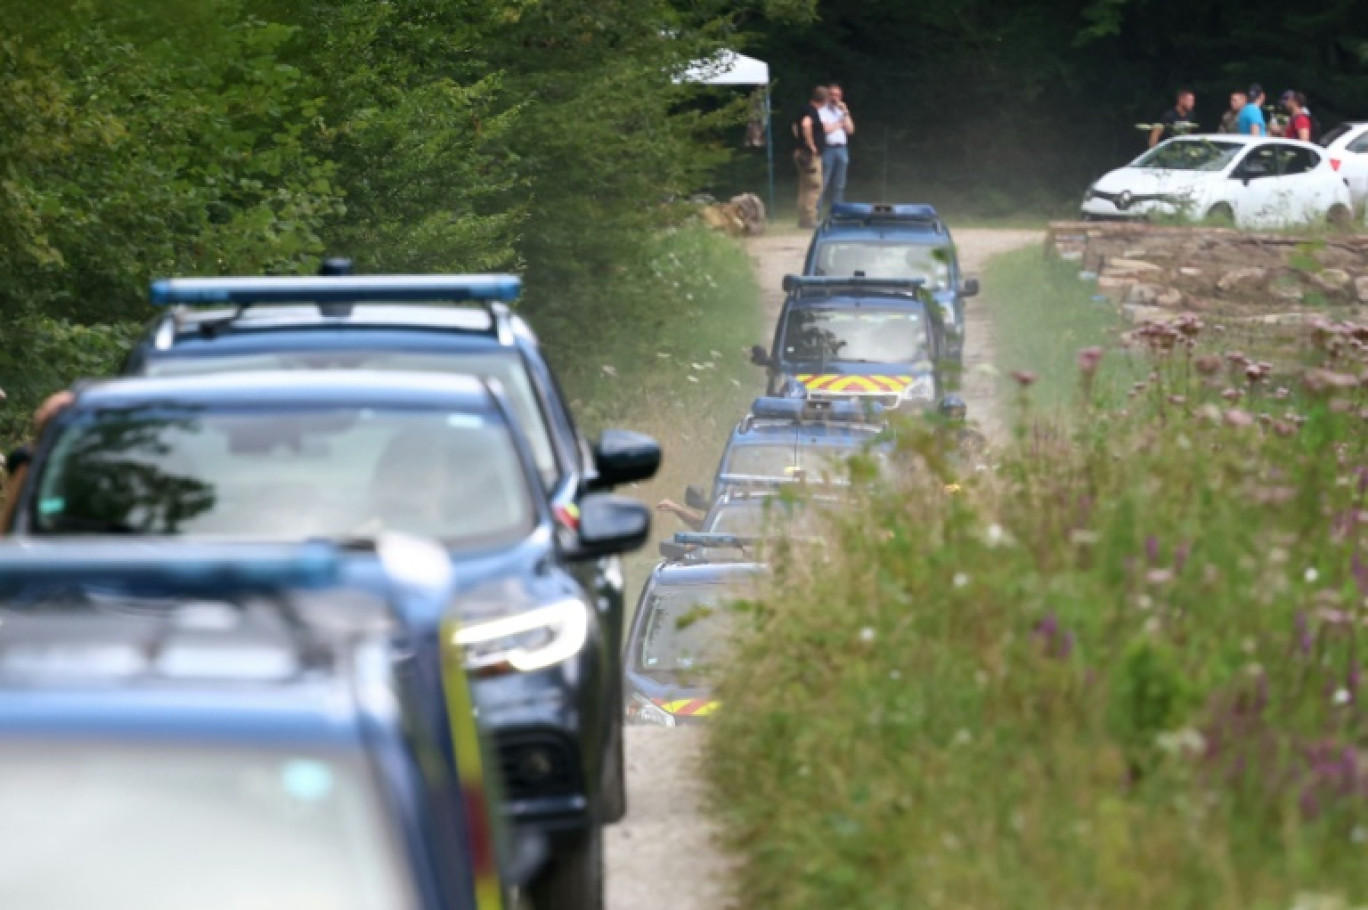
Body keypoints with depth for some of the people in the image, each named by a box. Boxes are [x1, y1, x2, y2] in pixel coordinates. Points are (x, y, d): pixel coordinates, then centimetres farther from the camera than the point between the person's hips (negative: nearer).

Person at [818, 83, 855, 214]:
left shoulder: (841, 111, 19)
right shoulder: (822, 111, -2)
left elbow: (850, 130, 11)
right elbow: (826, 129, -13)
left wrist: (845, 113, 1)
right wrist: (840, 123, 2)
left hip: (841, 148, 6)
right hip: (827, 148, -6)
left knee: (839, 185, 6)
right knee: (822, 185, -9)